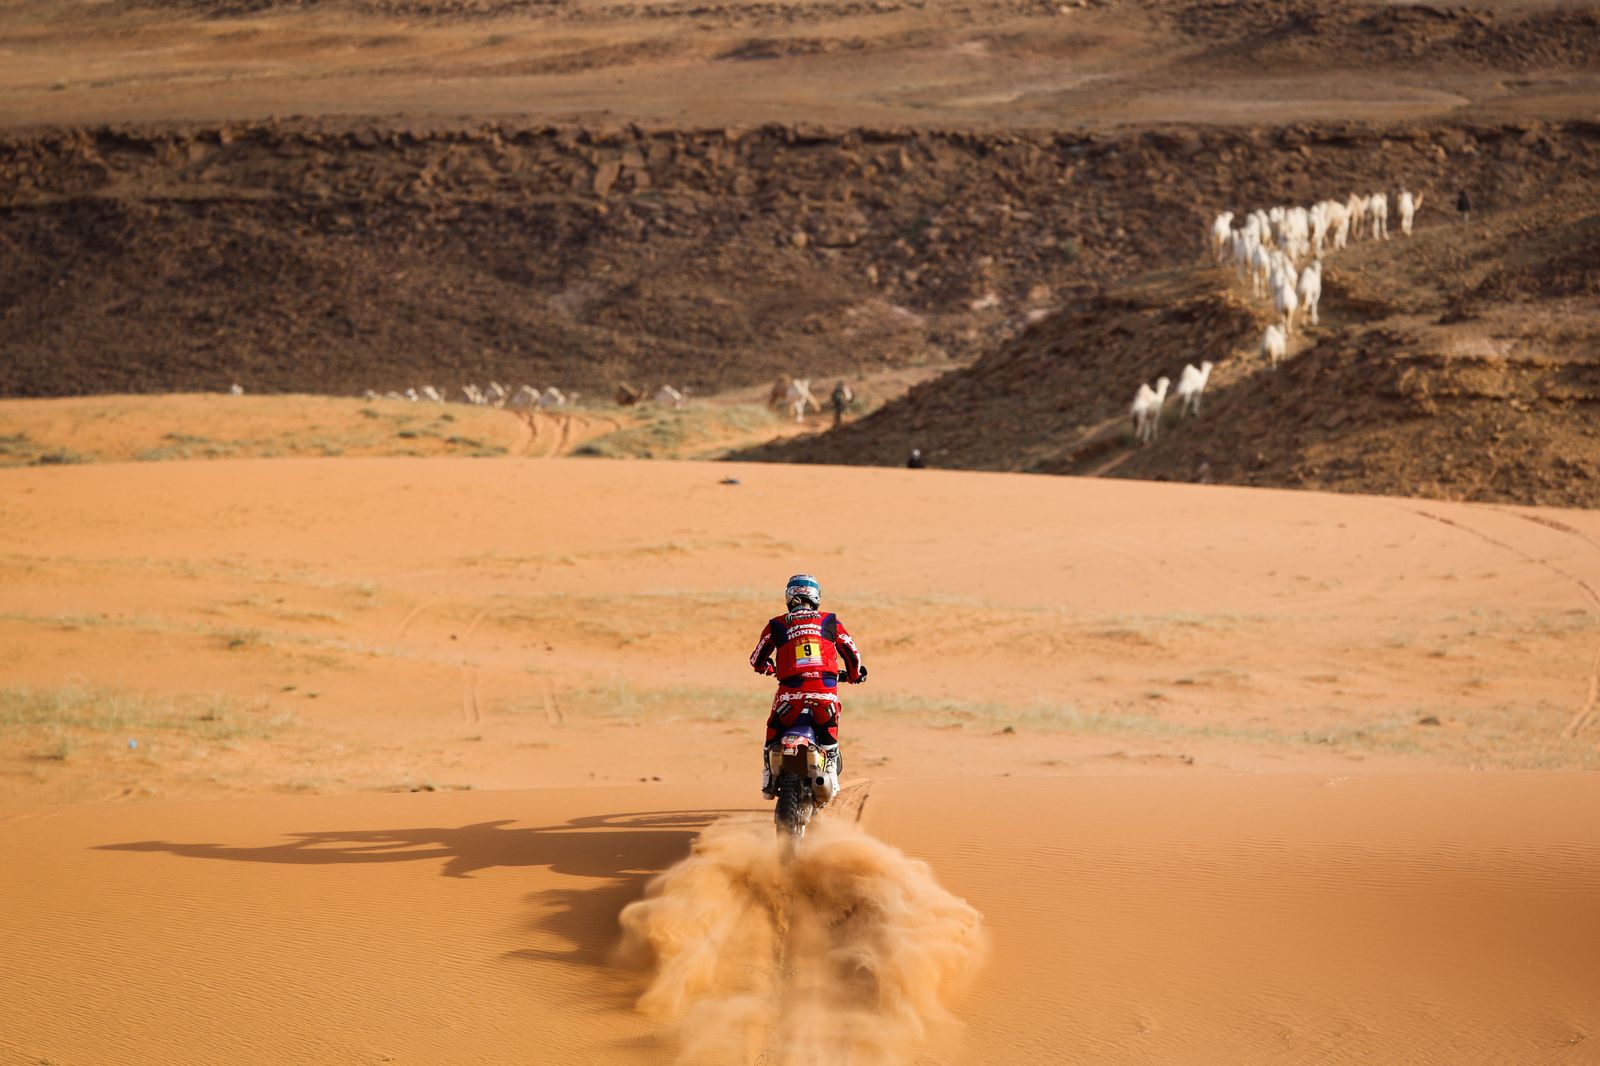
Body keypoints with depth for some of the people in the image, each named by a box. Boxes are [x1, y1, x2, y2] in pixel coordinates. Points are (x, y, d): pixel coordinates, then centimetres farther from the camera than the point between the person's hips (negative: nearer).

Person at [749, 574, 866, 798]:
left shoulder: (776, 626, 10)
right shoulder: (830, 622, 12)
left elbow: (757, 660, 17)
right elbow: (852, 653, 16)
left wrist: (767, 668, 41)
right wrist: (854, 675, 38)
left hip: (791, 692, 0)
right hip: (825, 692, 1)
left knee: (773, 734, 21)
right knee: (829, 736, 25)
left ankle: (769, 782, 20)